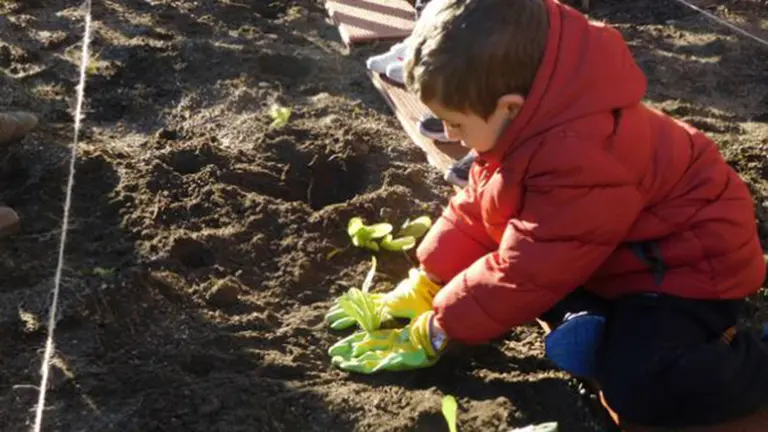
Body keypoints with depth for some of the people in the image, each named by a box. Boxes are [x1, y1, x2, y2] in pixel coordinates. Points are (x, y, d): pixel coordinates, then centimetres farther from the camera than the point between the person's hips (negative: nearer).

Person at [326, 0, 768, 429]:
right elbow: (476, 207, 4)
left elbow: (524, 274, -30)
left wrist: (433, 333, -19)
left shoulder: (578, 162, -37)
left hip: (694, 263, -9)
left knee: (638, 385, -29)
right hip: (630, 253, 9)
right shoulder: (529, 122, -9)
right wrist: (423, 286, -1)